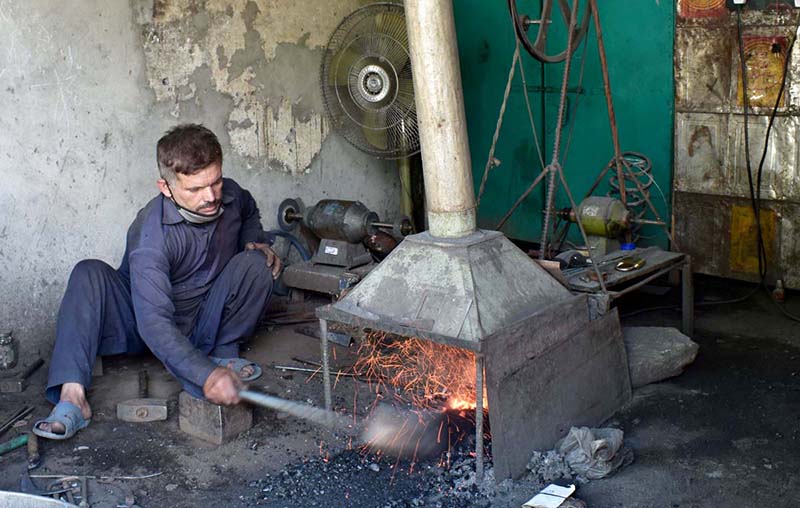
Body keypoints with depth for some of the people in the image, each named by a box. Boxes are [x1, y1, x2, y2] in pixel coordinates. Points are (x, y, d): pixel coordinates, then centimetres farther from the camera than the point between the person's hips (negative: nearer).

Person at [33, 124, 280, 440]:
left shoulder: (230, 195, -12)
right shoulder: (152, 236, -32)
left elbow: (250, 214, 18)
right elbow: (154, 323, -41)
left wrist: (255, 243, -7)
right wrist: (206, 376, -54)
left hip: (205, 325, 4)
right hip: (148, 327, -3)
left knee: (256, 262, -19)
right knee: (89, 274, -30)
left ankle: (224, 353, -11)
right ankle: (72, 397, -40)